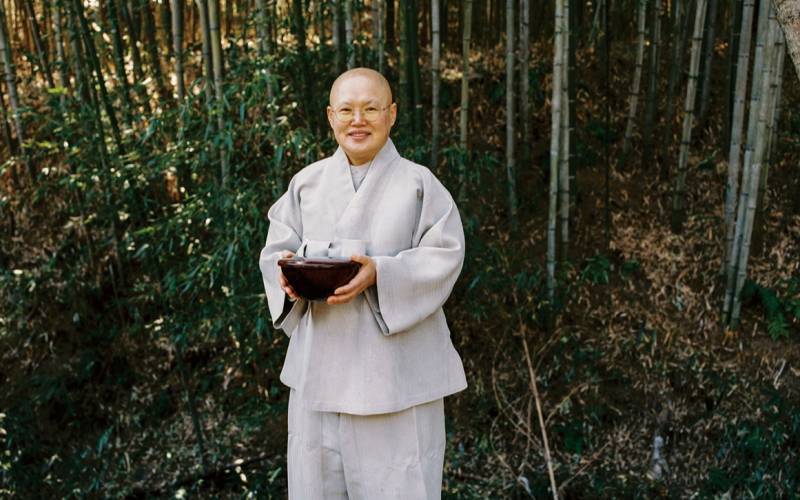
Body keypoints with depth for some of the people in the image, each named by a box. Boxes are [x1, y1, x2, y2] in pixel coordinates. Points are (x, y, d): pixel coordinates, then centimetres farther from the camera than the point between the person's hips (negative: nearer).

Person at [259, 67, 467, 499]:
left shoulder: (419, 183, -3)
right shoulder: (307, 183, 8)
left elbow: (444, 256, -8)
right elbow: (277, 250, 8)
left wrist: (381, 274, -22)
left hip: (395, 365, -3)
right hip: (320, 363, 4)